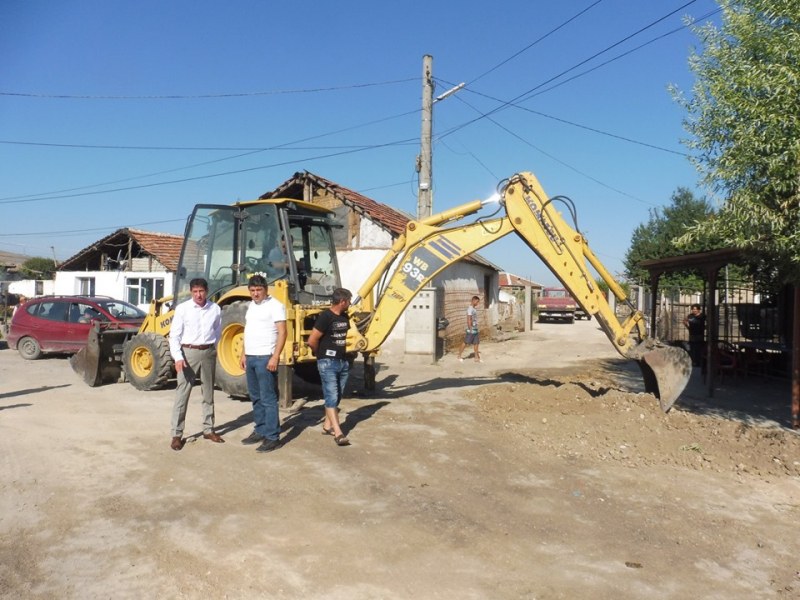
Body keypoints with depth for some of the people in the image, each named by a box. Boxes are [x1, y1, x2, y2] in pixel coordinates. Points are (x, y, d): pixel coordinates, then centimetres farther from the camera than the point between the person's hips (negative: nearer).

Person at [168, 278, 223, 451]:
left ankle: (208, 429, 26)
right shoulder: (182, 308, -7)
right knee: (182, 395, -2)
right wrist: (178, 357, -17)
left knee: (208, 393, 13)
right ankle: (177, 434, 5)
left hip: (208, 353, 3)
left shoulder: (215, 309, 1)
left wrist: (213, 350, 8)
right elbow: (174, 335, -8)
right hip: (188, 352, -3)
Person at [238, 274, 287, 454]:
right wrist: (244, 354, 17)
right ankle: (260, 431, 26)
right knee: (256, 397, 15)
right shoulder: (251, 306, 15)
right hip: (251, 357, 8)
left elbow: (282, 333, -15)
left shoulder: (275, 306, -10)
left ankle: (272, 437, 0)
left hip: (265, 358, -8)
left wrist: (275, 357, -21)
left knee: (268, 399, -5)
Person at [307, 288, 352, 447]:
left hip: (343, 361, 8)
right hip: (328, 362, -8)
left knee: (336, 397, 13)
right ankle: (338, 433, -13)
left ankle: (327, 425, 26)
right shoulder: (325, 316, -16)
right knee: (331, 396, -9)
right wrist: (320, 354, 0)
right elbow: (312, 340, -16)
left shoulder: (345, 317, 9)